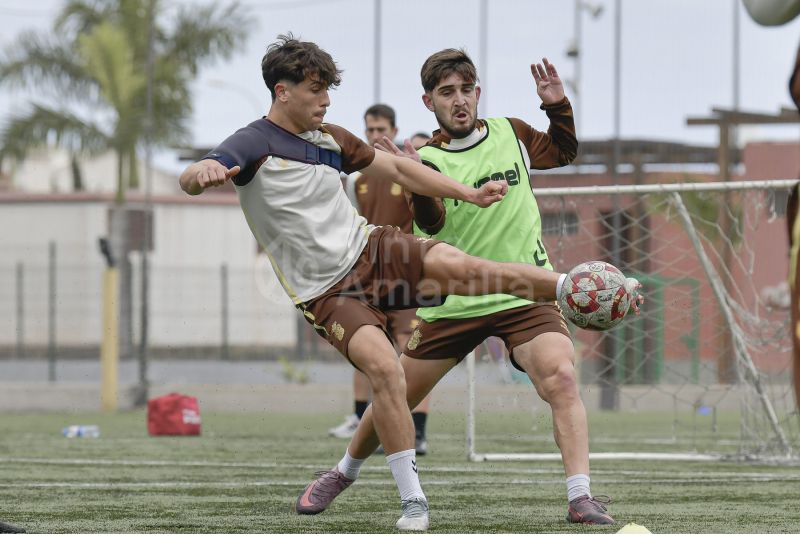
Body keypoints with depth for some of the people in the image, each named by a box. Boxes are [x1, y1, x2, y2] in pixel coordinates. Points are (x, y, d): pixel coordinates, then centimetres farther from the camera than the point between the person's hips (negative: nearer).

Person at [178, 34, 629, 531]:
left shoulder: (330, 138, 9)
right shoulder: (254, 144, -10)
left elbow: (397, 168, 19)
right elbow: (190, 180, -26)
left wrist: (471, 193, 14)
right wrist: (205, 174, -52)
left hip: (371, 248, 5)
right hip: (326, 290, -5)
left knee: (455, 264, -23)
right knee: (386, 370, -26)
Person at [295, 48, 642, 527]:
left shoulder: (510, 134, 4)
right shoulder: (425, 159, -5)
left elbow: (563, 152, 23)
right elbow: (433, 223, -23)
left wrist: (557, 105, 4)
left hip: (524, 295, 0)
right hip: (452, 303, 0)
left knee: (561, 378, -25)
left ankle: (580, 497, -28)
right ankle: (344, 473, 33)